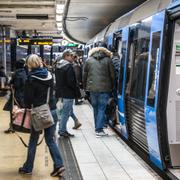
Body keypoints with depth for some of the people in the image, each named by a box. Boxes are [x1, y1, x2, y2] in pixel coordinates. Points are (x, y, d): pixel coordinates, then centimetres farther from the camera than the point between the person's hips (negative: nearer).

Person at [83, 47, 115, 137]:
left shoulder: (89, 60, 7)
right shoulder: (108, 60, 1)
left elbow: (84, 75, 8)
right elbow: (112, 75, 2)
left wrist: (85, 87, 16)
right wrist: (112, 87, 11)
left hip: (92, 88, 2)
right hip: (104, 88, -2)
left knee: (95, 108, 14)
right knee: (101, 108, 2)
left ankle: (98, 128, 20)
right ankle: (99, 130, -2)